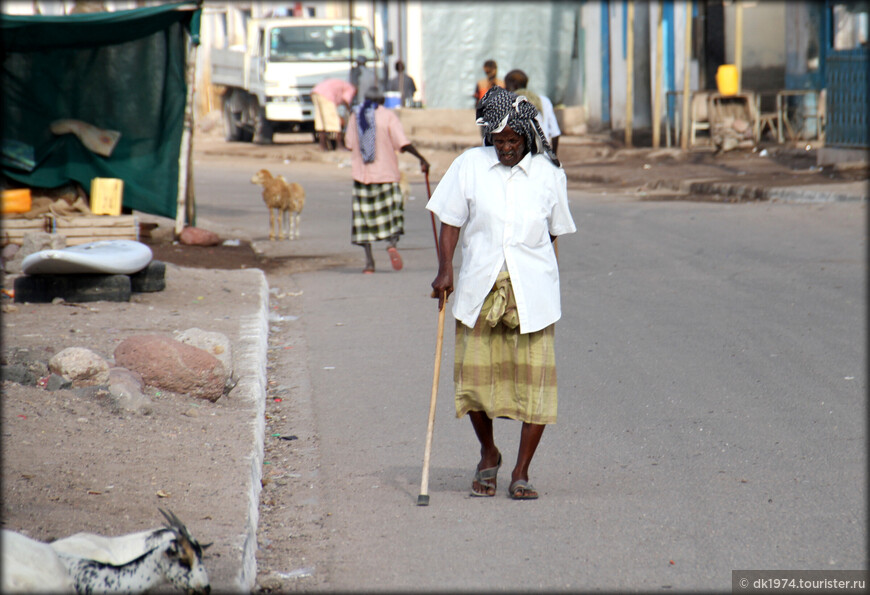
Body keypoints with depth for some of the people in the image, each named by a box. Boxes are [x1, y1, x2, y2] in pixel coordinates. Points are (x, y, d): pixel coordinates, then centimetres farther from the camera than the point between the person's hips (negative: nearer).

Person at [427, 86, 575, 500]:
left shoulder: (548, 173, 4)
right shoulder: (469, 165, 3)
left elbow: (553, 232, 13)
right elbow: (450, 221, 6)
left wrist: (535, 273, 11)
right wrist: (445, 269, -5)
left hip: (532, 291, 0)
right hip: (480, 289, 0)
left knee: (535, 379, -4)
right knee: (474, 376, 0)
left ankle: (521, 472, 6)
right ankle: (488, 455, 26)